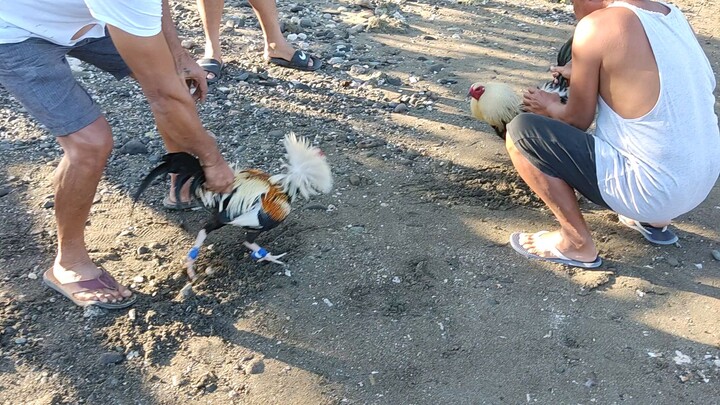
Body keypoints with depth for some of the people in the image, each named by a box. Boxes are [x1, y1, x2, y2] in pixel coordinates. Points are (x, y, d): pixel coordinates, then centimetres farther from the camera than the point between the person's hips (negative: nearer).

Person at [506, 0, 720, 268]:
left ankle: (577, 243, 2)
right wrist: (584, 75, 26)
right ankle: (654, 220, 22)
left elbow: (577, 121, -6)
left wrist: (550, 109, 14)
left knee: (522, 131, -6)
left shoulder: (597, 26, -15)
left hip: (652, 190, -8)